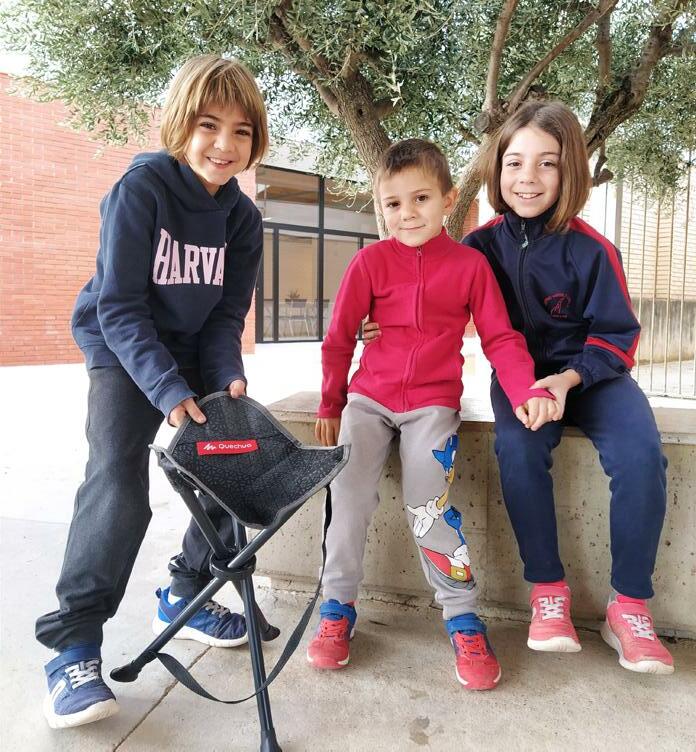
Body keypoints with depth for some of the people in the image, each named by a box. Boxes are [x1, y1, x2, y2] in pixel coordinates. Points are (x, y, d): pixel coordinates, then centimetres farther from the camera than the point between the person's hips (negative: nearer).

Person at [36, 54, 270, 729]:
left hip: (193, 352, 6)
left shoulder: (241, 216, -3)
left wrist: (227, 376, -20)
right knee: (117, 486, -22)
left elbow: (226, 314, -1)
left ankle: (184, 595, 20)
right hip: (123, 351, -5)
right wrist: (168, 391, -31)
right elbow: (119, 307, -21)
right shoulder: (141, 188, -18)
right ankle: (72, 645, -5)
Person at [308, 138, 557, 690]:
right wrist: (330, 407, 9)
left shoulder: (471, 265, 0)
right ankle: (338, 609, 10)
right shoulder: (371, 262, 0)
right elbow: (339, 339, 6)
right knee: (350, 495, -10)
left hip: (433, 401, -1)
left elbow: (501, 338, 1)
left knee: (428, 503, -16)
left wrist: (527, 392, -15)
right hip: (369, 396, 2)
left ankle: (463, 617, 4)